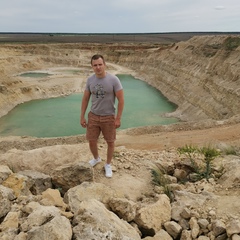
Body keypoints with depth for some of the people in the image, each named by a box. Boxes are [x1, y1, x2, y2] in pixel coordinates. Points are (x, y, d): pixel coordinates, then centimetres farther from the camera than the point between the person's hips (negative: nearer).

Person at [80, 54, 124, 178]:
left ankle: (108, 165, 33)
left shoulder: (113, 79, -17)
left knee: (110, 142, 10)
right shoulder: (90, 79, -5)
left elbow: (121, 100, -13)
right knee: (91, 141, 11)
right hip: (93, 116, 3)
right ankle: (96, 158, 42)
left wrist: (118, 118, -14)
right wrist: (82, 117, 3)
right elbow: (85, 99, 4)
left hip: (109, 117, -3)